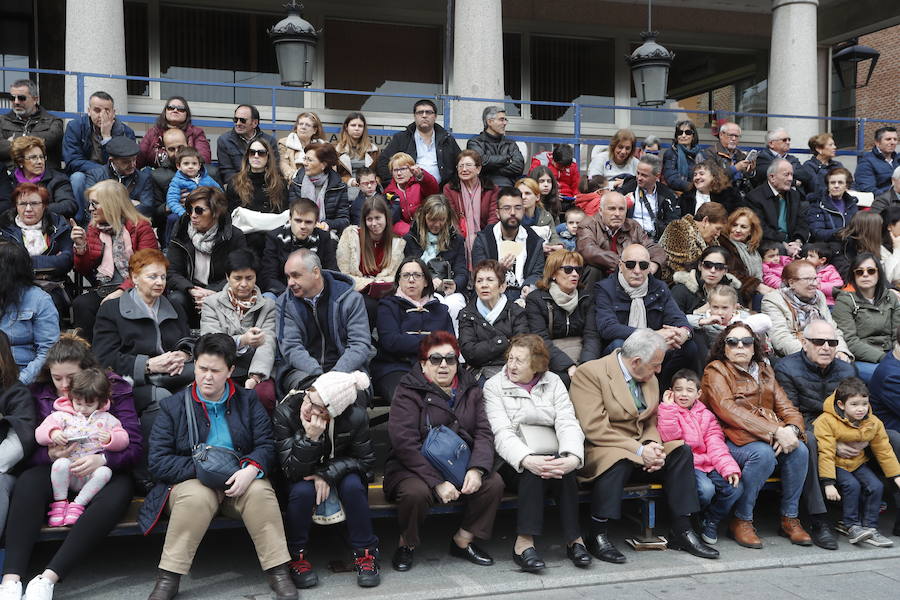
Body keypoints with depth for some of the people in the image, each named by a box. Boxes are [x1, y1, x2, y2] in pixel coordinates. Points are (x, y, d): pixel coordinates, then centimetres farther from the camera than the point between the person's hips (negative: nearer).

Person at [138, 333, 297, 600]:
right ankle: (167, 578, -25)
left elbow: (267, 445, 1)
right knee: (196, 497, -36)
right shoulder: (172, 406, 3)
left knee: (260, 492, -31)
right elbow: (158, 462, -5)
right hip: (191, 481, -1)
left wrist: (251, 469, -22)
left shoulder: (248, 401, 9)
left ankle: (278, 572, -23)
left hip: (239, 480, 2)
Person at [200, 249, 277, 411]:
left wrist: (255, 377, -21)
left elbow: (267, 345, -3)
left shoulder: (268, 305, 13)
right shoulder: (212, 304, 11)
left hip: (257, 374, 1)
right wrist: (242, 340, -26)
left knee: (265, 394, -31)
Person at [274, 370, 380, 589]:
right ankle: (296, 556, -11)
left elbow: (365, 460, -13)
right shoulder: (285, 413, -27)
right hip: (300, 479, -1)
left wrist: (327, 474, -26)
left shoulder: (355, 417, -25)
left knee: (352, 485, -30)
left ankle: (365, 552, -13)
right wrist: (310, 439, -42)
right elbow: (292, 471, -25)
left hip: (338, 473, 1)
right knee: (303, 490, -32)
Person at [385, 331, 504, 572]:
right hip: (414, 468, -4)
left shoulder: (470, 390, 8)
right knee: (416, 492, -35)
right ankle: (407, 544, -4)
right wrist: (437, 482, -24)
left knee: (494, 483, -19)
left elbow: (484, 433, 0)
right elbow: (405, 443, -17)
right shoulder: (408, 392, -8)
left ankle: (463, 540, 2)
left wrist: (477, 469, -20)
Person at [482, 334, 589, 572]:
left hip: (552, 457, 2)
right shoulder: (494, 386, 4)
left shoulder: (553, 383, 12)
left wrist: (573, 458, -24)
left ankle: (573, 538, -24)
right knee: (533, 470, -34)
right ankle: (524, 542, -33)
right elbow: (502, 432, -11)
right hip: (514, 462, -2)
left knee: (564, 469, -31)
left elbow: (568, 424, -2)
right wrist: (527, 460, -31)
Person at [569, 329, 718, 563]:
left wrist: (652, 446, -9)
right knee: (617, 461, -37)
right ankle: (598, 536, -24)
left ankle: (682, 531, -8)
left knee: (681, 451, -13)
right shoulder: (590, 373, -14)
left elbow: (652, 423, 16)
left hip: (640, 449, 7)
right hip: (598, 451, -7)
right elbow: (594, 429, -20)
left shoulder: (650, 380, 11)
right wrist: (638, 449, -23)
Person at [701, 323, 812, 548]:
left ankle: (789, 518, -5)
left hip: (774, 438, 6)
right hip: (732, 441, -5)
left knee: (800, 450, -23)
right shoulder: (716, 371, 2)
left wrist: (791, 429, -13)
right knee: (763, 453, -34)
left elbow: (786, 407, 14)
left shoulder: (764, 371, 22)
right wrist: (775, 431, -22)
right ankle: (741, 521, -16)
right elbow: (728, 411, -14)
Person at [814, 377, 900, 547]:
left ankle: (869, 527, -4)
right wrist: (829, 483, -26)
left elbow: (884, 451, 8)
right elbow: (826, 453, -22)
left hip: (858, 463, 5)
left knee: (876, 486, -15)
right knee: (852, 485, -27)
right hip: (836, 464, -5)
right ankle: (852, 527, -15)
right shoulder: (826, 421, -19)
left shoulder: (874, 423, -2)